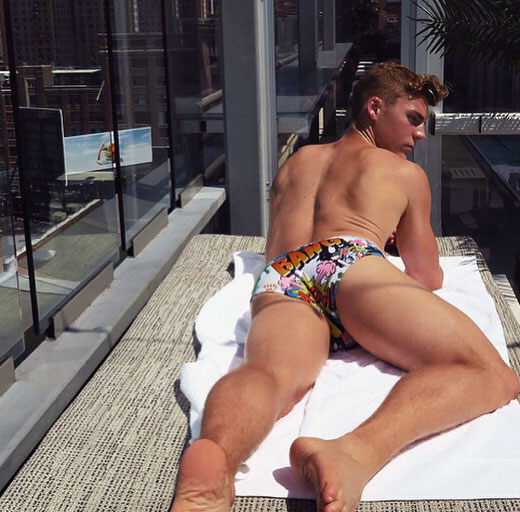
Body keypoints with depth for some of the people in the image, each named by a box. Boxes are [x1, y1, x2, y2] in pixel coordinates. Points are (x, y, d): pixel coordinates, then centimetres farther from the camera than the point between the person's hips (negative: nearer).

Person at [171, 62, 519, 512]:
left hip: (278, 282, 4)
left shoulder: (295, 163, 41)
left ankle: (214, 462, -65)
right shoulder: (407, 173, 30)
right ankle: (356, 454, -48)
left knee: (271, 374, -26)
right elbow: (428, 277, 36)